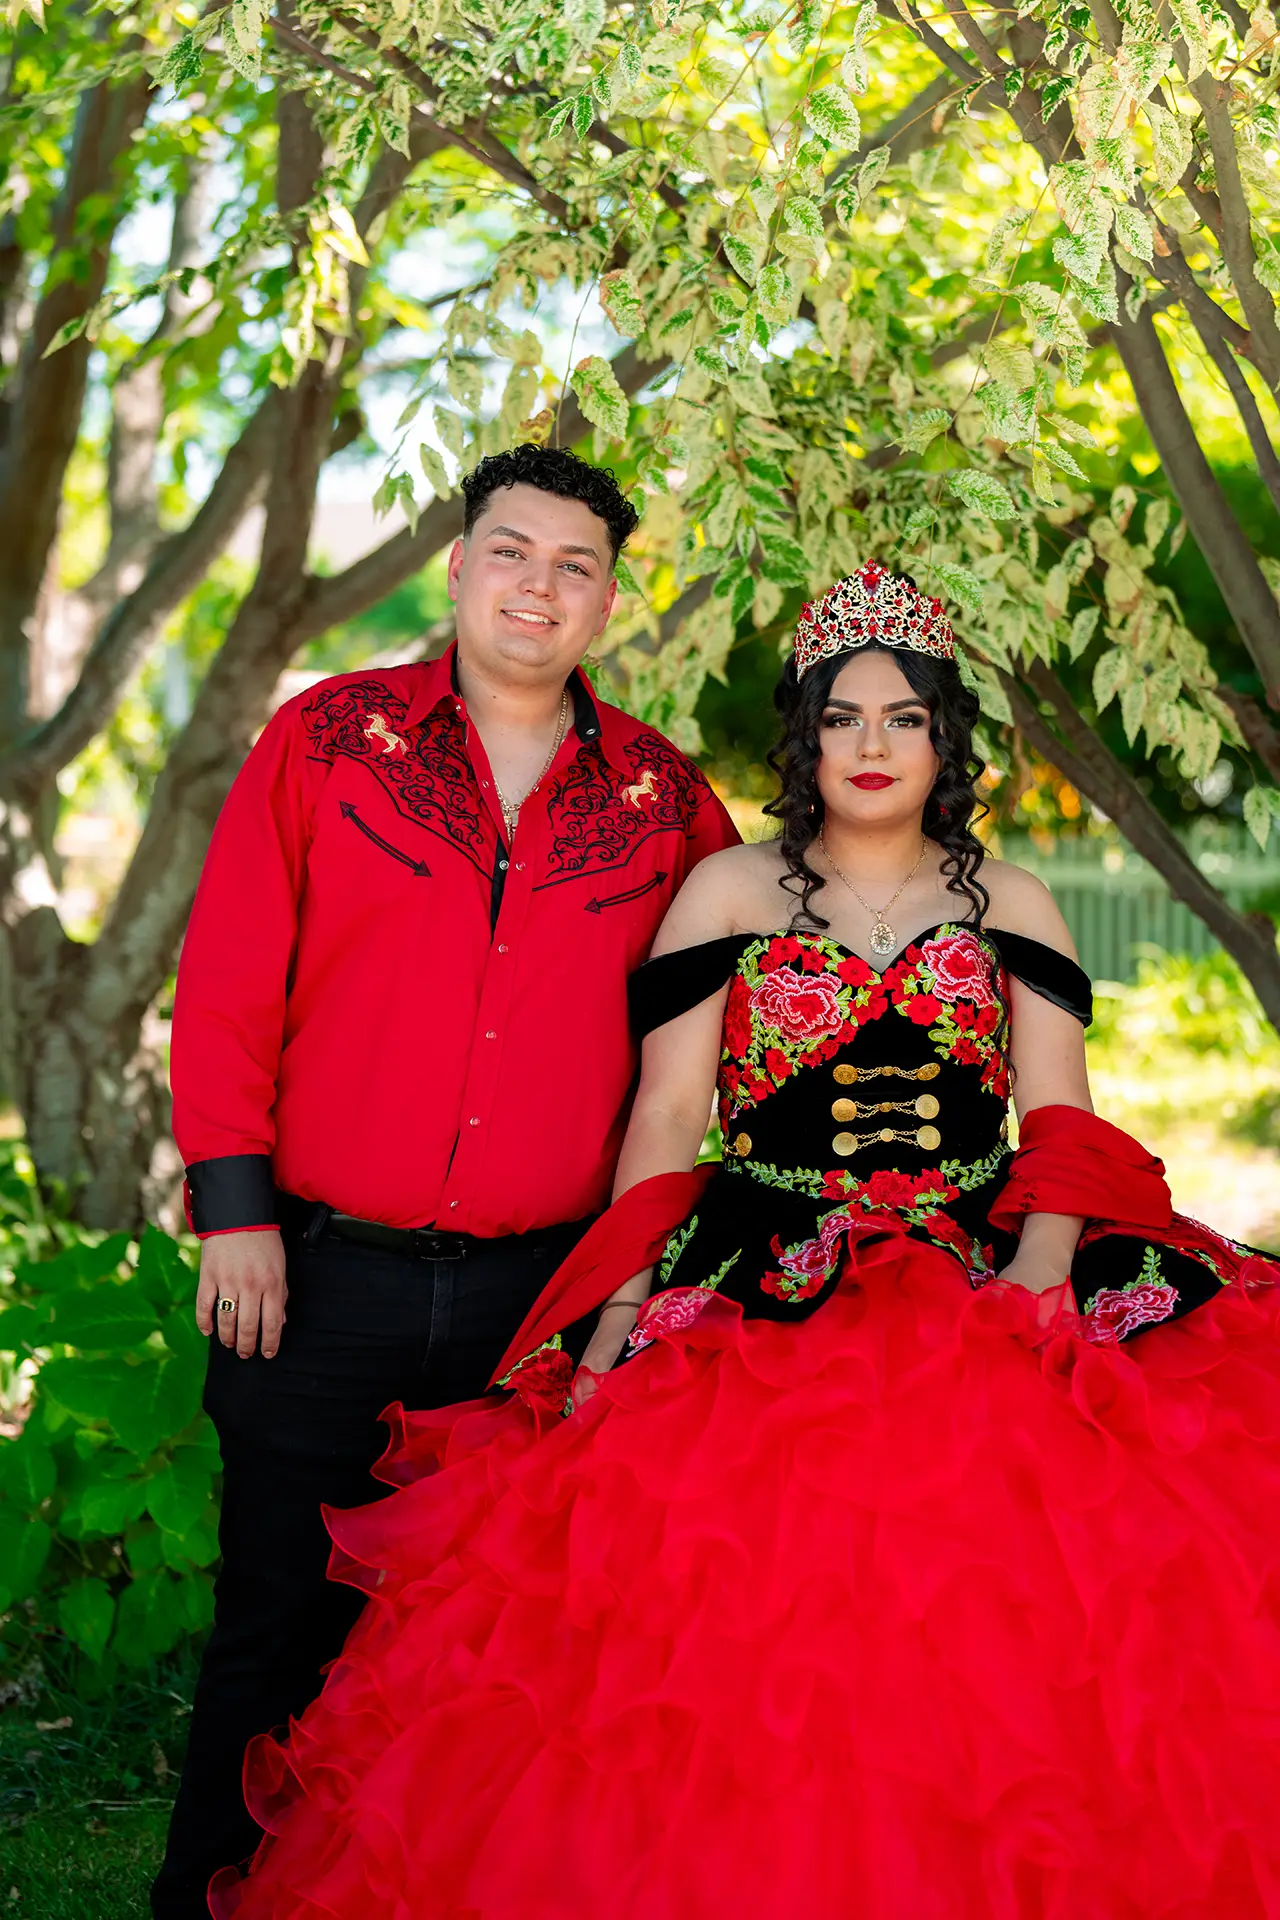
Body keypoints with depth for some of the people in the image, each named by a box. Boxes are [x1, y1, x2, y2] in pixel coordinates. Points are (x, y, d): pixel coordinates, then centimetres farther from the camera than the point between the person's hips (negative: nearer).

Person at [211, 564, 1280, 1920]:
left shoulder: (1009, 903, 15)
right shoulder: (728, 892, 10)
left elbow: (1061, 1118, 7)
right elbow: (666, 1117, 5)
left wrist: (1040, 1274, -11)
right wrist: (622, 1304, -7)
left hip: (985, 1287, 1)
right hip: (765, 1289, -1)